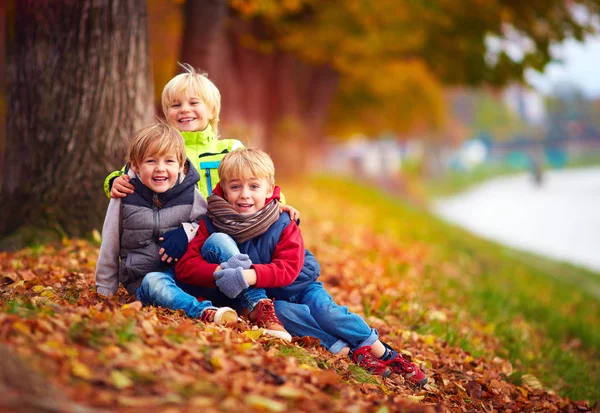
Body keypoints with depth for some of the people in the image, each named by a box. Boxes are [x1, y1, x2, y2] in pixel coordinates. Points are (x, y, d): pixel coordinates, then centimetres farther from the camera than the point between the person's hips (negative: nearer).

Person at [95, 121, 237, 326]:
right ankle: (204, 312, -59)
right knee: (154, 282, -38)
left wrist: (188, 232, -12)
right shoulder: (125, 198, -1)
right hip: (145, 281, -1)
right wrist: (105, 292, 11)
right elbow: (110, 247, 8)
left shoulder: (190, 194, 0)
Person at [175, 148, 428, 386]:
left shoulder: (282, 225, -12)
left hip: (298, 286, 1)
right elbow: (186, 266, -20)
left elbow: (288, 269, -24)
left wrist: (248, 276, -41)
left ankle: (383, 353, -12)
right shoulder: (212, 223, -11)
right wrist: (220, 273, -40)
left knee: (327, 311, -23)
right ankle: (343, 350, -31)